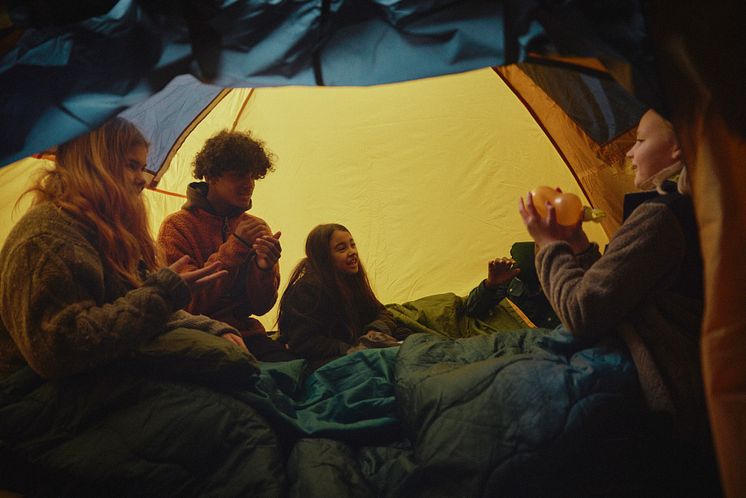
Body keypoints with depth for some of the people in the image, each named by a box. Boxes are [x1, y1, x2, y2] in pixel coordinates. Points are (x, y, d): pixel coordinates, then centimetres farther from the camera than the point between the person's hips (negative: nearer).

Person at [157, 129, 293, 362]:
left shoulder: (257, 228, 11)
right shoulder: (177, 227, -3)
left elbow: (260, 307, 6)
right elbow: (187, 303, -13)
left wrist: (264, 270, -16)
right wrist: (234, 247, -19)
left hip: (245, 334, 5)